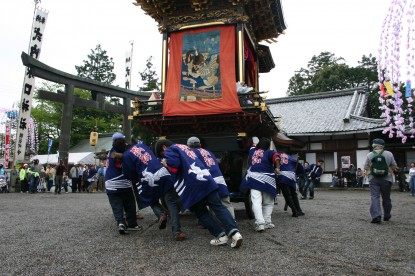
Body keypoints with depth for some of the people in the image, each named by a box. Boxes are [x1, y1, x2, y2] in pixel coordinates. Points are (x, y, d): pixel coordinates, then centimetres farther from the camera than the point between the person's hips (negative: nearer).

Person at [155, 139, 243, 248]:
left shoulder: (169, 151, 4)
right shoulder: (185, 147, 29)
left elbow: (175, 166, -14)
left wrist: (166, 164, 6)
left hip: (194, 187, -6)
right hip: (207, 179, 7)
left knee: (201, 213, 11)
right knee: (219, 207, 5)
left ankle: (221, 235, 9)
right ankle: (234, 232, -8)